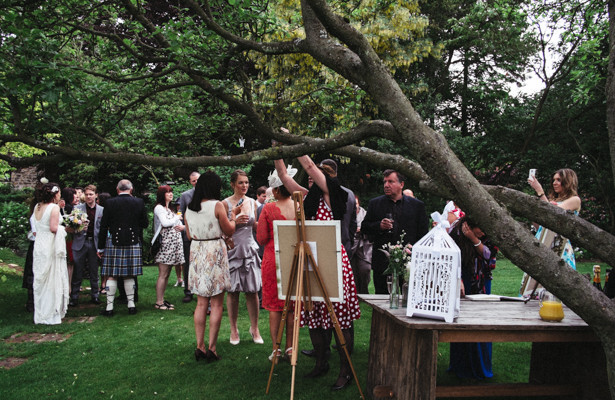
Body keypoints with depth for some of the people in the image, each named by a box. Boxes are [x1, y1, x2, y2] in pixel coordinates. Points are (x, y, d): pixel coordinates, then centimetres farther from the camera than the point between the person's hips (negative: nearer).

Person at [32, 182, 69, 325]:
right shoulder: (54, 207, -13)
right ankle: (51, 314, 6)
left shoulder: (37, 207, 8)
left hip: (39, 246, 7)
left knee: (40, 280, 13)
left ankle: (40, 314, 22)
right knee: (53, 280, 1)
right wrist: (62, 228, -1)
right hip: (51, 247, -7)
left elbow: (37, 225, 12)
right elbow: (53, 228, -21)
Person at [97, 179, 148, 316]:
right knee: (129, 276, 10)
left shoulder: (110, 203, -4)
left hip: (114, 243, -1)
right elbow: (144, 224, 5)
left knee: (112, 276, 5)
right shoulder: (139, 202, -1)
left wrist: (101, 247, 4)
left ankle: (109, 307, 7)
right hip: (133, 243, 1)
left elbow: (103, 226, -2)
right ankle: (131, 305, 14)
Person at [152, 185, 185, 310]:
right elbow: (165, 223, -18)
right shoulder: (159, 208, -4)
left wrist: (183, 227, -3)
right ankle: (158, 302, -4)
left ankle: (162, 299, 13)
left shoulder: (170, 209, 23)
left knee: (167, 274, 8)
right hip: (165, 243, -8)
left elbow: (180, 224, 21)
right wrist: (177, 218, -3)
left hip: (174, 243, 8)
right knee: (162, 275, -8)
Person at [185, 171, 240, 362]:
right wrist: (233, 215, 16)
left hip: (196, 254, 5)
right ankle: (212, 347, 3)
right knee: (216, 304, 2)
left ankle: (200, 346, 13)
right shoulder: (217, 205, -11)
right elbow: (229, 230, -2)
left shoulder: (189, 209, 5)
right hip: (215, 254, -5)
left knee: (201, 303, 11)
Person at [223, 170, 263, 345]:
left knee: (252, 291, 2)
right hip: (232, 250, -3)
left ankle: (254, 328, 14)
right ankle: (234, 330, 16)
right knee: (232, 291, 4)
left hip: (249, 249, 3)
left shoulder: (252, 202, 10)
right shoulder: (226, 203, -4)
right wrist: (235, 221, -18)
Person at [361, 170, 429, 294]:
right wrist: (379, 226, -11)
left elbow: (423, 232, 7)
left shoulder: (417, 205, 6)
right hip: (382, 263, 1)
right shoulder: (375, 203, 9)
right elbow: (364, 227, 9)